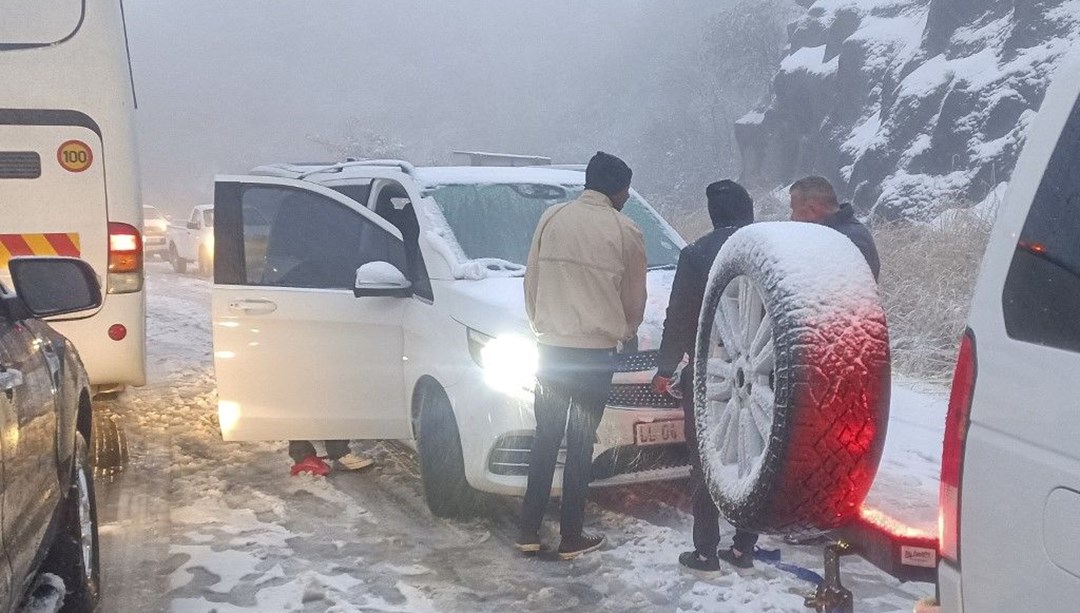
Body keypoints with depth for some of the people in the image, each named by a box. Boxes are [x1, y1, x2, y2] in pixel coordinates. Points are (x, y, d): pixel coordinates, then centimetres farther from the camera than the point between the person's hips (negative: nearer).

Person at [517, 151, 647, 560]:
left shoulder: (552, 218, 3)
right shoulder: (625, 232, -4)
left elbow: (531, 283, 6)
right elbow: (634, 298, 6)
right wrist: (627, 331, 26)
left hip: (551, 348, 3)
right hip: (596, 352, -3)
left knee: (545, 441, 12)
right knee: (580, 446, 6)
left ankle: (529, 532, 15)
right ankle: (572, 538, 12)